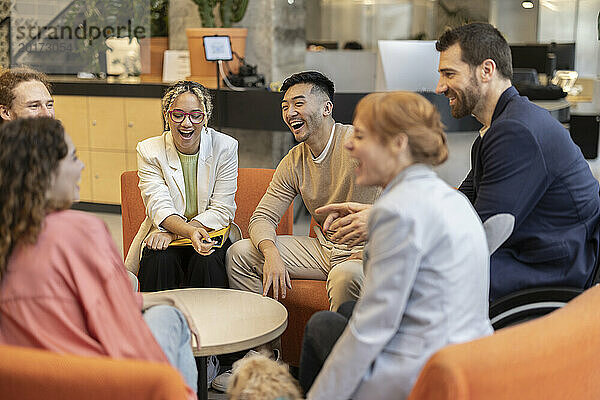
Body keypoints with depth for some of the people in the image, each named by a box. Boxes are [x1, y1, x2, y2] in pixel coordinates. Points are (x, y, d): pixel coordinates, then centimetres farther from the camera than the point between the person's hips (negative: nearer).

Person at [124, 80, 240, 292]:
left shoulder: (225, 147, -5)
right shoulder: (149, 151, -4)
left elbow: (222, 211, -8)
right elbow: (160, 208, -14)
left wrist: (173, 233, -21)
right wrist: (190, 232, -36)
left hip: (213, 232, 0)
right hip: (165, 235, 0)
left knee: (206, 260, -31)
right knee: (160, 258, -30)